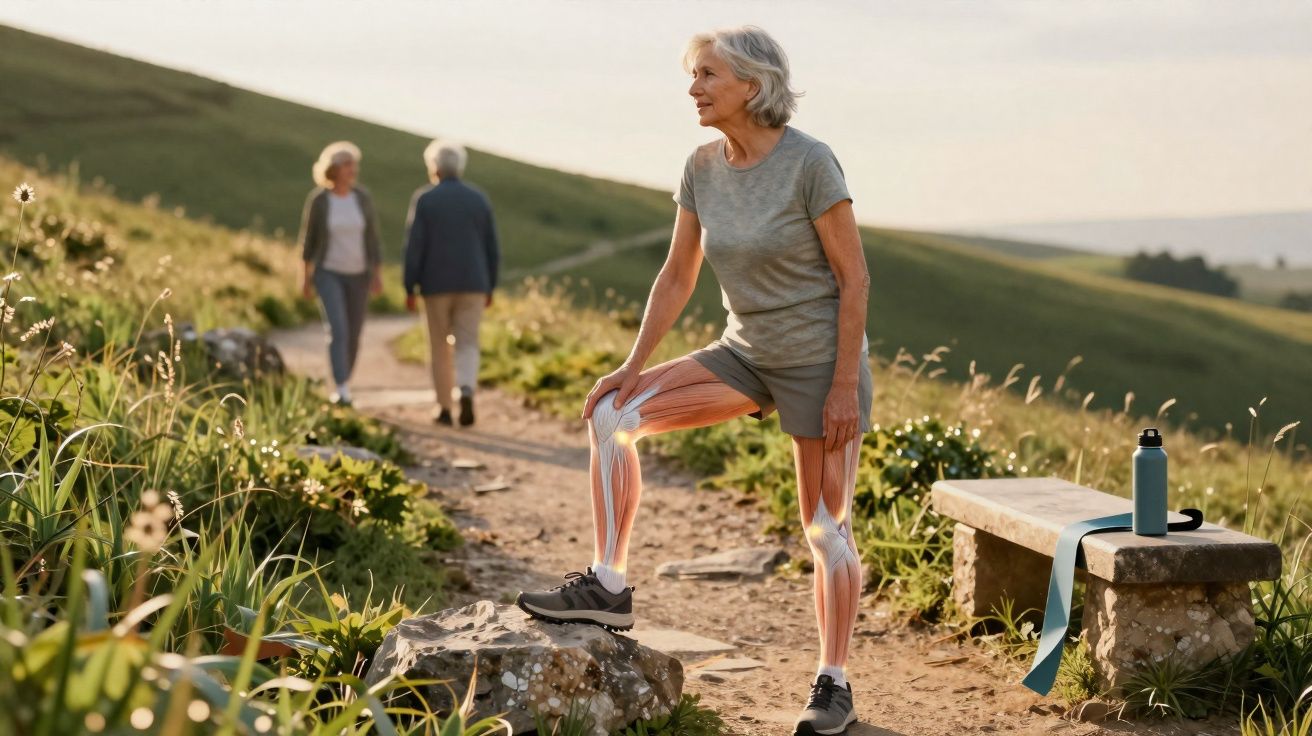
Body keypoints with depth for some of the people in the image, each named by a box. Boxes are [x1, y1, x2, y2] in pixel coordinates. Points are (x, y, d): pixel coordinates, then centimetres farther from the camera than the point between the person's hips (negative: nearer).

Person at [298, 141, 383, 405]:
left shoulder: (363, 197, -5)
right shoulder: (317, 199, -11)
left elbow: (372, 238, -1)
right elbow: (308, 237, -2)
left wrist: (377, 275, -6)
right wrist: (306, 276, 0)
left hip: (357, 274, 3)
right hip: (328, 273, -3)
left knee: (353, 334, 9)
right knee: (338, 331, -19)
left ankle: (343, 382, 31)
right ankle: (342, 391, -21)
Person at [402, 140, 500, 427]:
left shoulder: (423, 199, -5)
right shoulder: (479, 199, 3)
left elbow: (414, 248, -9)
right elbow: (491, 249, 4)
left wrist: (410, 289, -4)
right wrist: (490, 287, 13)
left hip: (437, 284, -1)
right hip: (472, 284, 1)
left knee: (440, 346, 13)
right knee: (467, 346, 3)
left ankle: (444, 409, 14)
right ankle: (466, 393, -24)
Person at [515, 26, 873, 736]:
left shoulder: (810, 163, -19)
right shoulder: (702, 168, -1)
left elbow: (853, 278, -16)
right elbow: (677, 276, 5)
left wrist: (845, 386, -17)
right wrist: (634, 366, -1)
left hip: (820, 358, -6)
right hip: (745, 352, 6)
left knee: (825, 528, 1)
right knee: (612, 414, -9)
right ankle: (606, 586, -6)